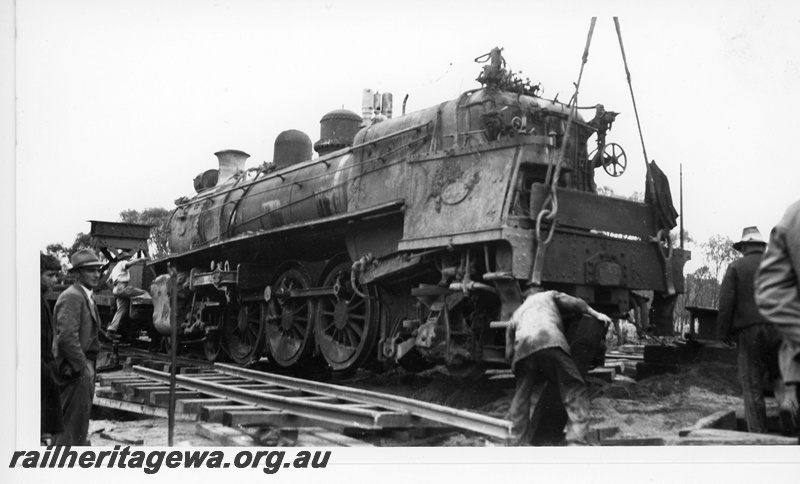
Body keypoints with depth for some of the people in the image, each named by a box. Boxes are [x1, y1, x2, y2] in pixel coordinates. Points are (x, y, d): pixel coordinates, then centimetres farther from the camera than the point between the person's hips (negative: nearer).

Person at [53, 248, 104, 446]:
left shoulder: (86, 297, 19)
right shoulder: (72, 297, -14)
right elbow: (67, 337, -23)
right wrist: (82, 367, -19)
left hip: (83, 367, 10)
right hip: (75, 370, -10)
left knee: (80, 421, 17)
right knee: (73, 421, -7)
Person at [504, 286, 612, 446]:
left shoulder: (516, 314, 39)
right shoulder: (549, 295, 36)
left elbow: (509, 353, 30)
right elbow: (575, 303, 20)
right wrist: (596, 314, 30)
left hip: (523, 348, 3)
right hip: (550, 342, -3)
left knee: (521, 399, 18)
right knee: (575, 391, -1)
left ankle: (519, 443, 15)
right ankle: (576, 441, -16)